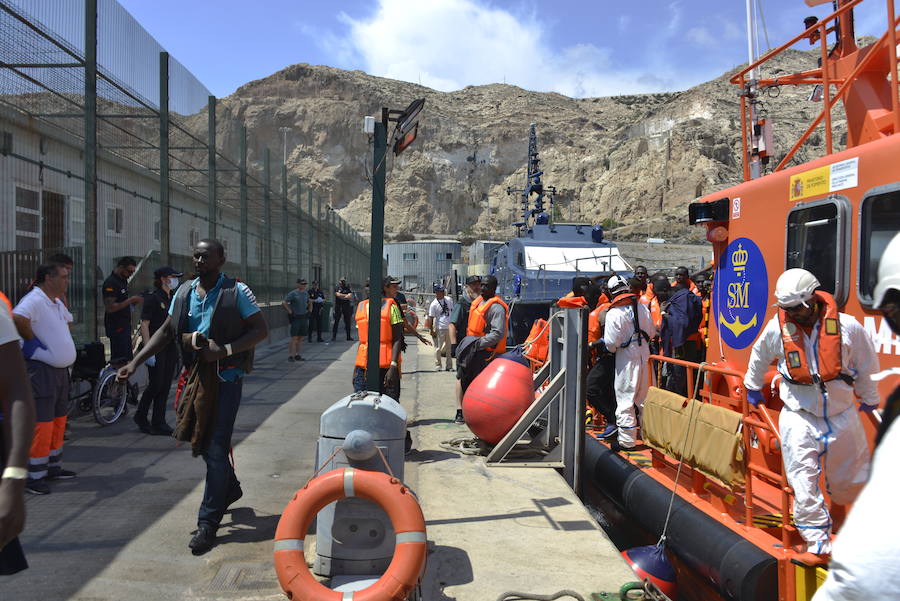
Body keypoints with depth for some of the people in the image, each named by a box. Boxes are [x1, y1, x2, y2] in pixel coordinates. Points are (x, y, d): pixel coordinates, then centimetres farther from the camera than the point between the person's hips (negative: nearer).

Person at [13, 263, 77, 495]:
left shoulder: (57, 303, 13)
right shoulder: (34, 300, -16)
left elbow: (68, 319, 34)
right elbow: (18, 318, -37)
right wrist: (31, 339, -23)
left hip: (60, 370, 10)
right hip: (41, 370, -10)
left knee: (58, 421, 17)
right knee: (41, 424, -6)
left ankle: (53, 467, 30)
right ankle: (33, 477, 2)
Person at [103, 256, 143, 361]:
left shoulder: (123, 280, 14)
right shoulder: (110, 283, -15)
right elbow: (110, 308, -22)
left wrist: (134, 301, 7)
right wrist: (131, 300, -22)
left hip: (125, 325, 9)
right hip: (116, 327, -9)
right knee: (121, 358, -12)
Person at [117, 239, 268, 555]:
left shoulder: (237, 292, -9)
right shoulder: (184, 292, 8)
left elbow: (261, 330, -10)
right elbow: (166, 331, 14)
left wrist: (224, 350, -22)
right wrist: (135, 362, 6)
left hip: (226, 377, -6)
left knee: (215, 448, -6)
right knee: (201, 440, 18)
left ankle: (208, 522, 3)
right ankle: (230, 488, 44)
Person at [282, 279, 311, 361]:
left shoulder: (306, 293, 14)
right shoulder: (293, 293, -7)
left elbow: (310, 302, 31)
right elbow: (283, 303, -14)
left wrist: (309, 311, 17)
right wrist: (290, 312, -14)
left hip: (304, 318, 6)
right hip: (296, 318, -6)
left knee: (300, 338, 8)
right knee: (294, 338, -9)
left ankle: (297, 355, 15)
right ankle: (290, 356, -5)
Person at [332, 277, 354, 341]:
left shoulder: (348, 288, 11)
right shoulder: (337, 288, 5)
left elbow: (350, 297, -2)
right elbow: (338, 295, -11)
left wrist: (342, 296, -11)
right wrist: (347, 295, -4)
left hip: (347, 307, 2)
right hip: (338, 307, -2)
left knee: (348, 322, 6)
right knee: (336, 322, -4)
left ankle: (349, 336, 12)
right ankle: (334, 336, -2)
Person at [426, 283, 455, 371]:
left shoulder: (449, 300, 5)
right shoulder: (434, 304, -10)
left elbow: (453, 311, 16)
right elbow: (430, 318, -10)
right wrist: (432, 330, -13)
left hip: (449, 327, 5)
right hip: (439, 328, -5)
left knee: (449, 347, 11)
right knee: (438, 347, 1)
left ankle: (449, 366, 20)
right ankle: (438, 365, 12)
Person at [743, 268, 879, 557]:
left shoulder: (848, 327, -11)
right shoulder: (776, 329, -8)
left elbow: (866, 367, 6)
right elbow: (759, 357, 14)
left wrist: (869, 400, 18)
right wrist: (753, 388, 26)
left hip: (841, 414, 0)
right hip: (799, 416, 0)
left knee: (849, 479, 13)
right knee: (803, 481, -6)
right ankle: (817, 541, 5)